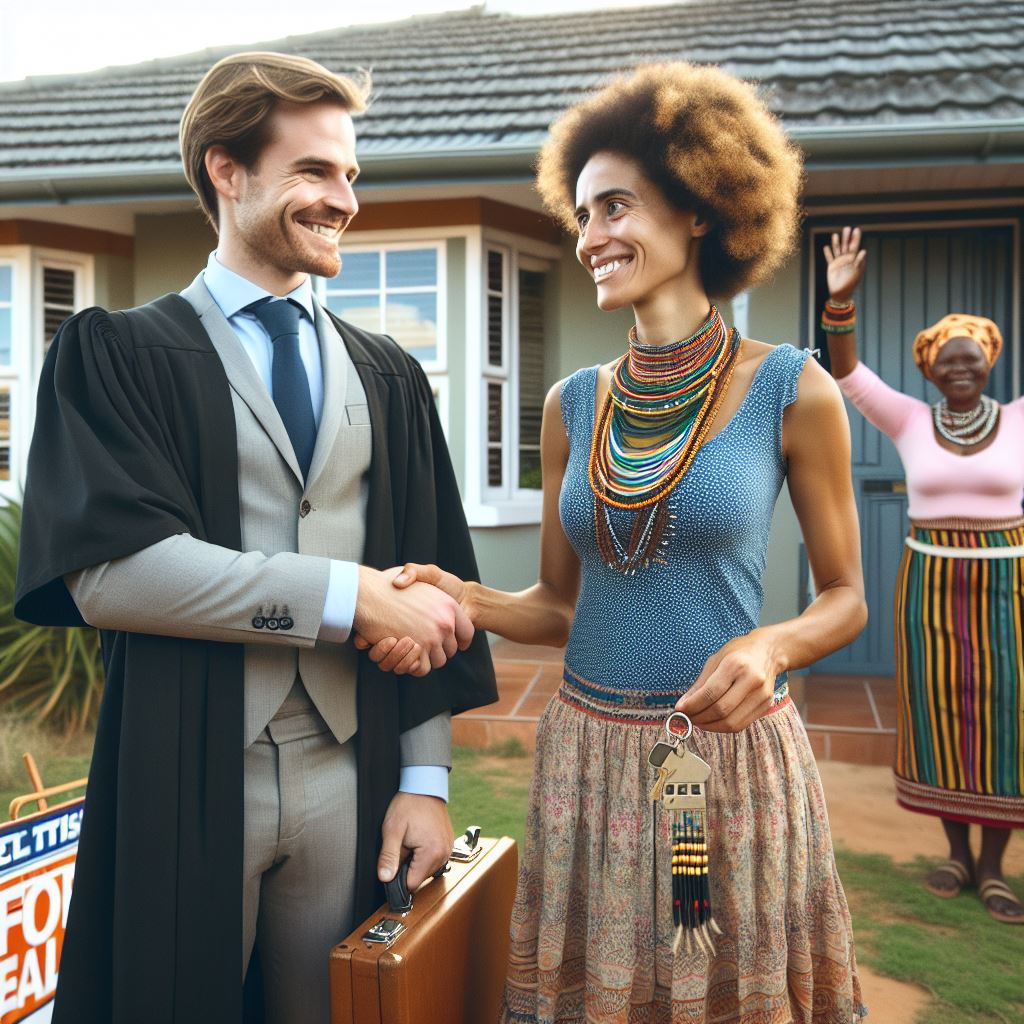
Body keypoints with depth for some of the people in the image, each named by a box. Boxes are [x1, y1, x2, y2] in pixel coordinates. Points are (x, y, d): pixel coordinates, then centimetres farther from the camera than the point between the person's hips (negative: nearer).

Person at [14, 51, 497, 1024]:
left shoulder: (389, 377, 11)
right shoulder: (117, 351, -1)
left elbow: (433, 584, 8)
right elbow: (106, 568, -15)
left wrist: (424, 778, 3)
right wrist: (351, 595, -15)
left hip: (351, 779, 3)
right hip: (181, 784, -3)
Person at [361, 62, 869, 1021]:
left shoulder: (790, 392, -7)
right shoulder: (573, 405, 3)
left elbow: (844, 597, 1)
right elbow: (558, 604, 8)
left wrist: (769, 649, -19)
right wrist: (463, 598, -12)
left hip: (730, 755, -3)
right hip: (586, 754, 3)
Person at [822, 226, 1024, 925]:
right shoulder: (909, 421, 1)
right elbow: (848, 373, -8)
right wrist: (841, 297, -20)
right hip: (931, 583, 0)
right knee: (941, 709, 4)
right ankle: (958, 852, 19)